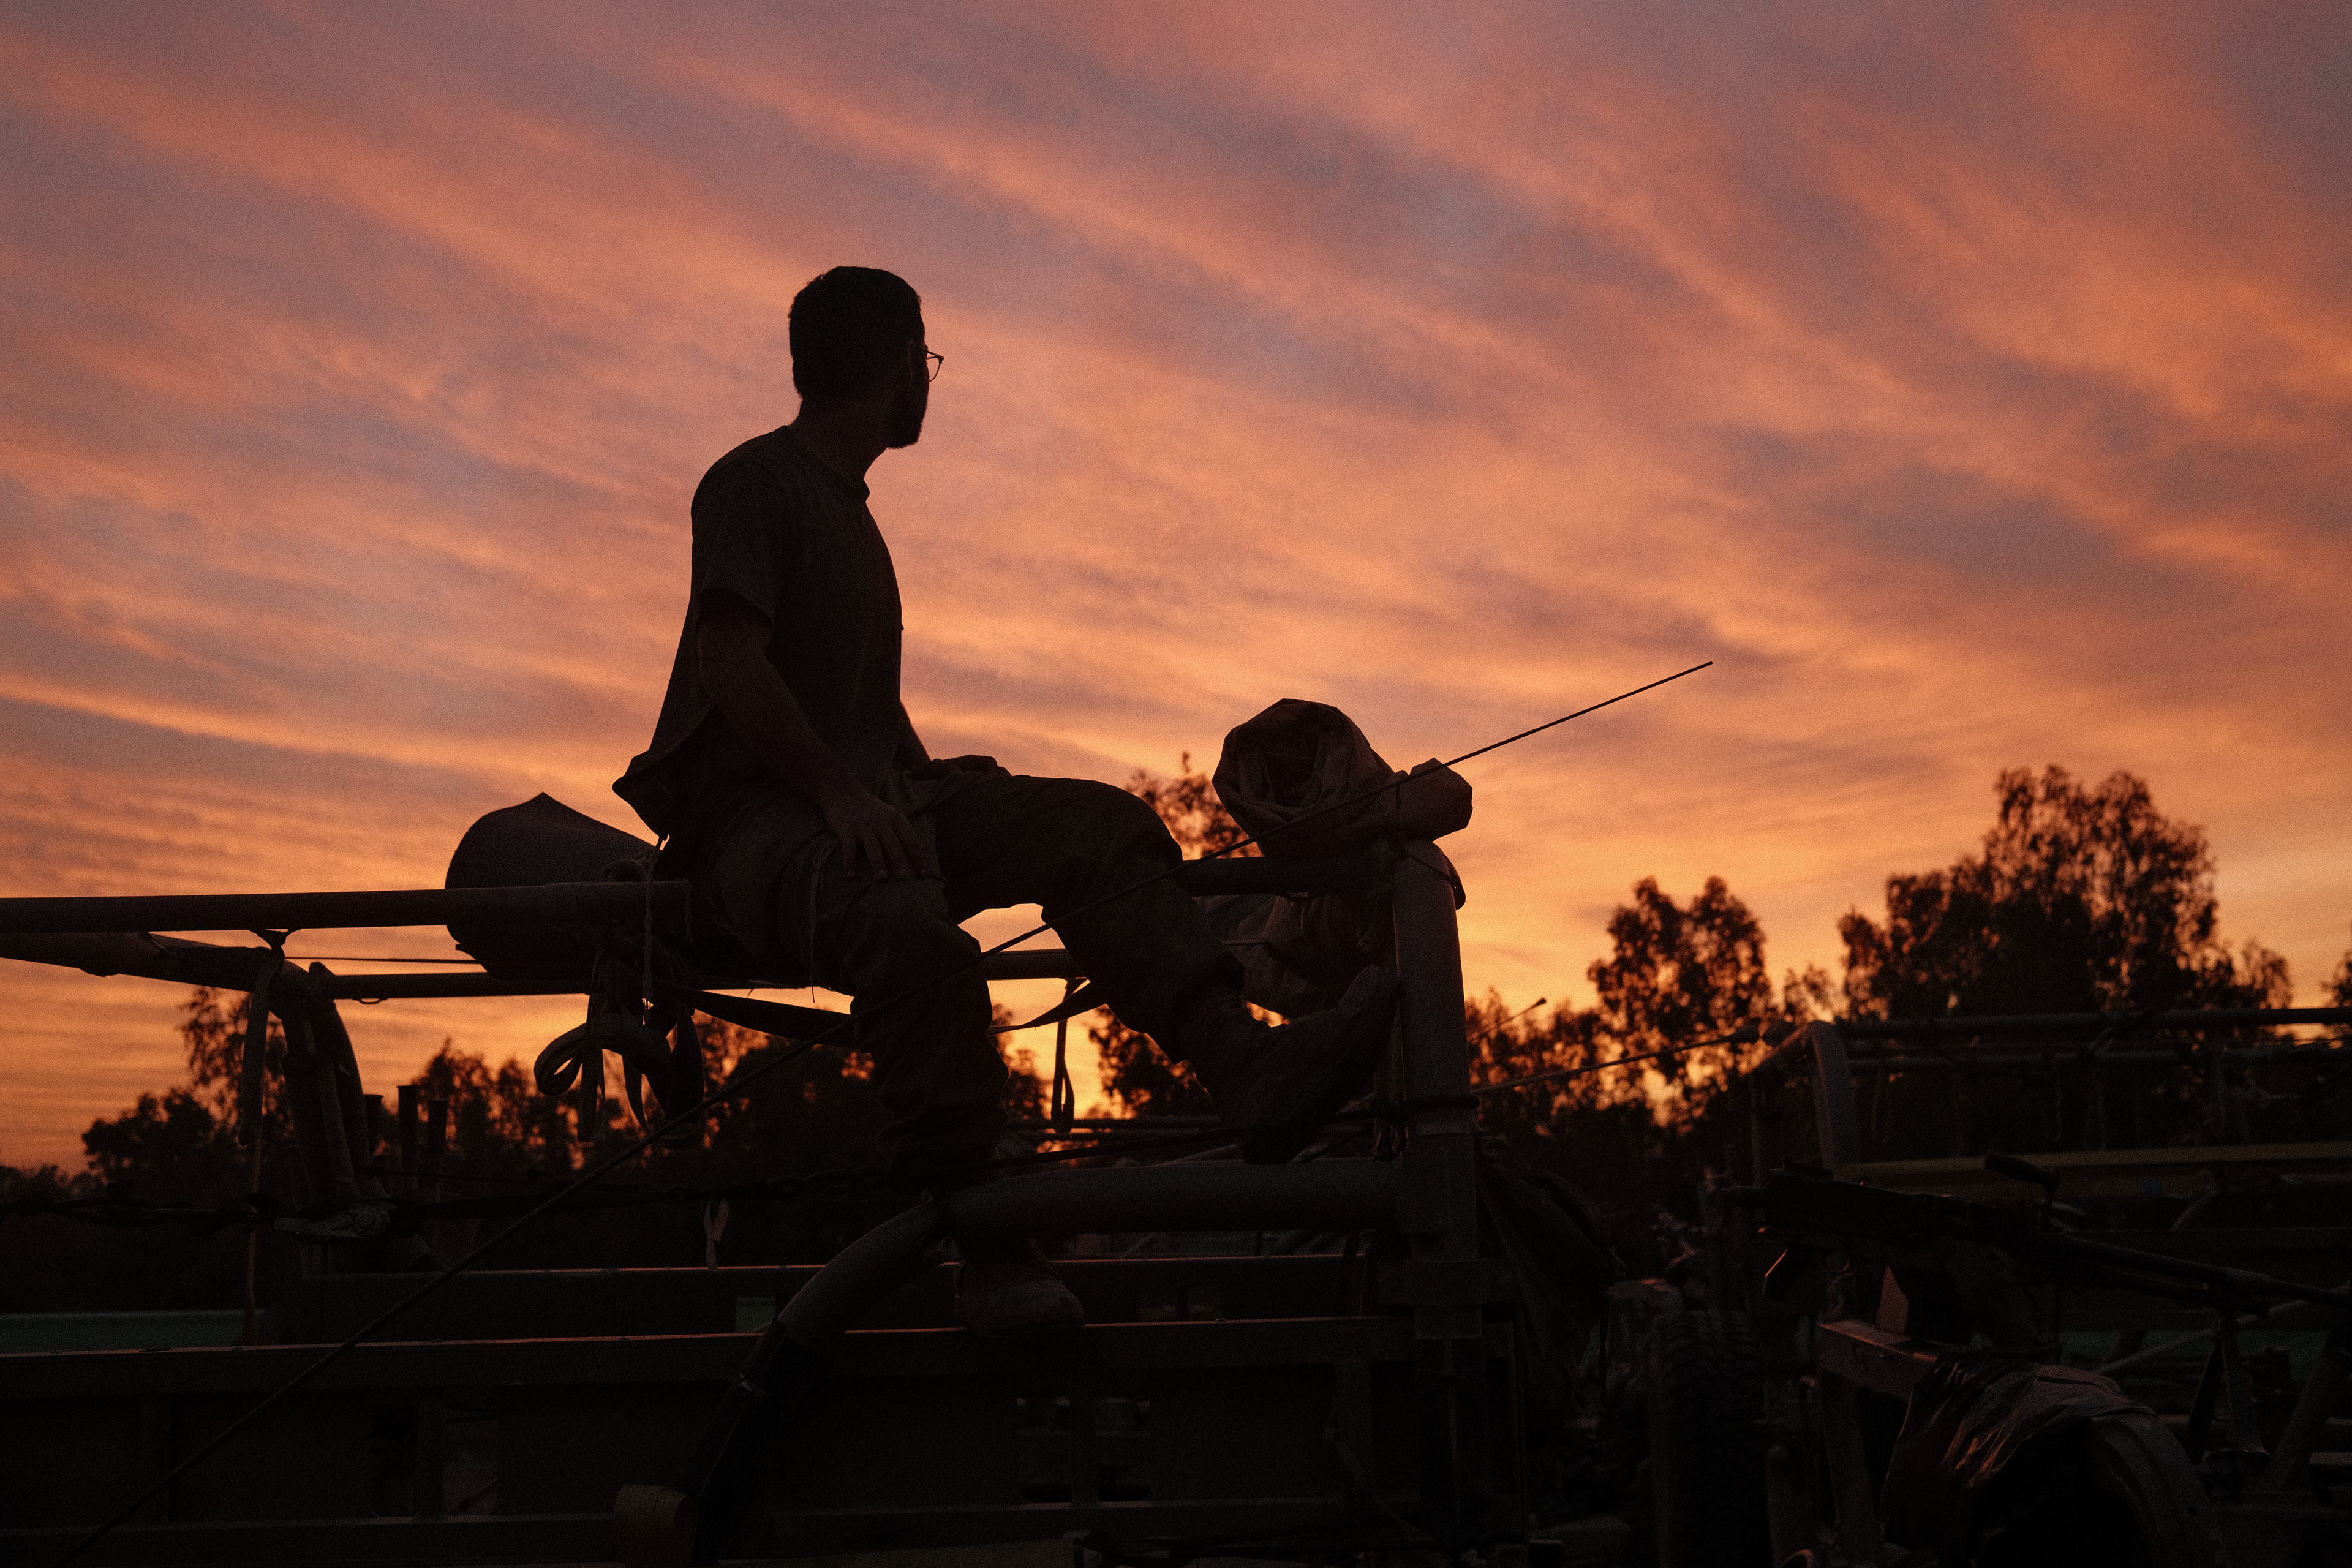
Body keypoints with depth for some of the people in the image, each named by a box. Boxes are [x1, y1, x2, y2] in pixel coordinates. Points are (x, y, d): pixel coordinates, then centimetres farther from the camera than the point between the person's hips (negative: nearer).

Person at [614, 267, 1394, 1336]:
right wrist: (841, 788, -23)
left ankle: (1247, 1066, -29)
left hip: (862, 802, 9)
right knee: (917, 935, -39)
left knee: (1097, 825, -12)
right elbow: (730, 660, -14)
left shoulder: (849, 513, 29)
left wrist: (921, 772, 10)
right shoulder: (756, 481, 0)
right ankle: (987, 1248, -34)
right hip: (753, 811, -9)